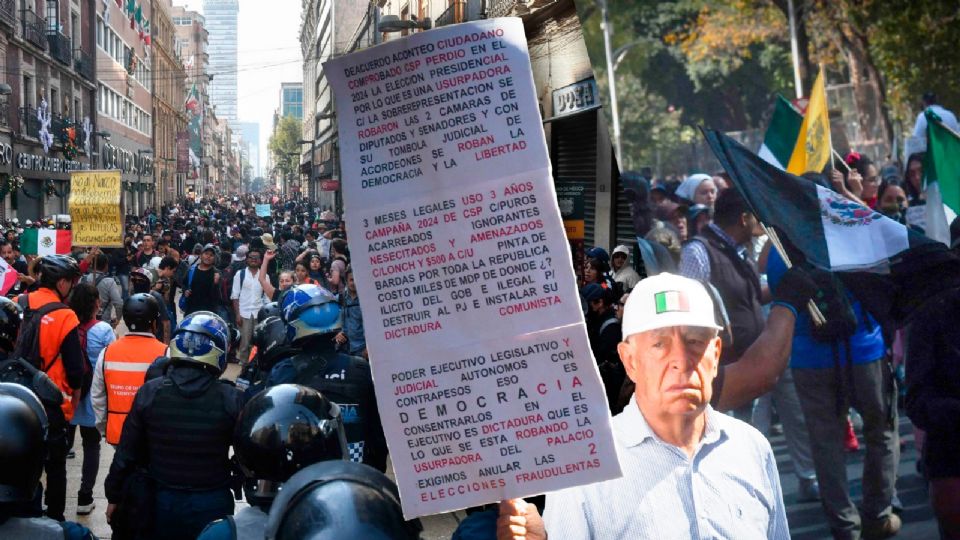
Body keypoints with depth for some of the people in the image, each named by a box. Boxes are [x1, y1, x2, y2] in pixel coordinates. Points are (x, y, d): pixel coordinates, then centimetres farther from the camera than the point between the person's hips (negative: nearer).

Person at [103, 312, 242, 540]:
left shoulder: (149, 392, -10)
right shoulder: (231, 399, -16)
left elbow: (127, 453, -3)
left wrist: (114, 497, 9)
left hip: (161, 504, 2)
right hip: (212, 506, -1)